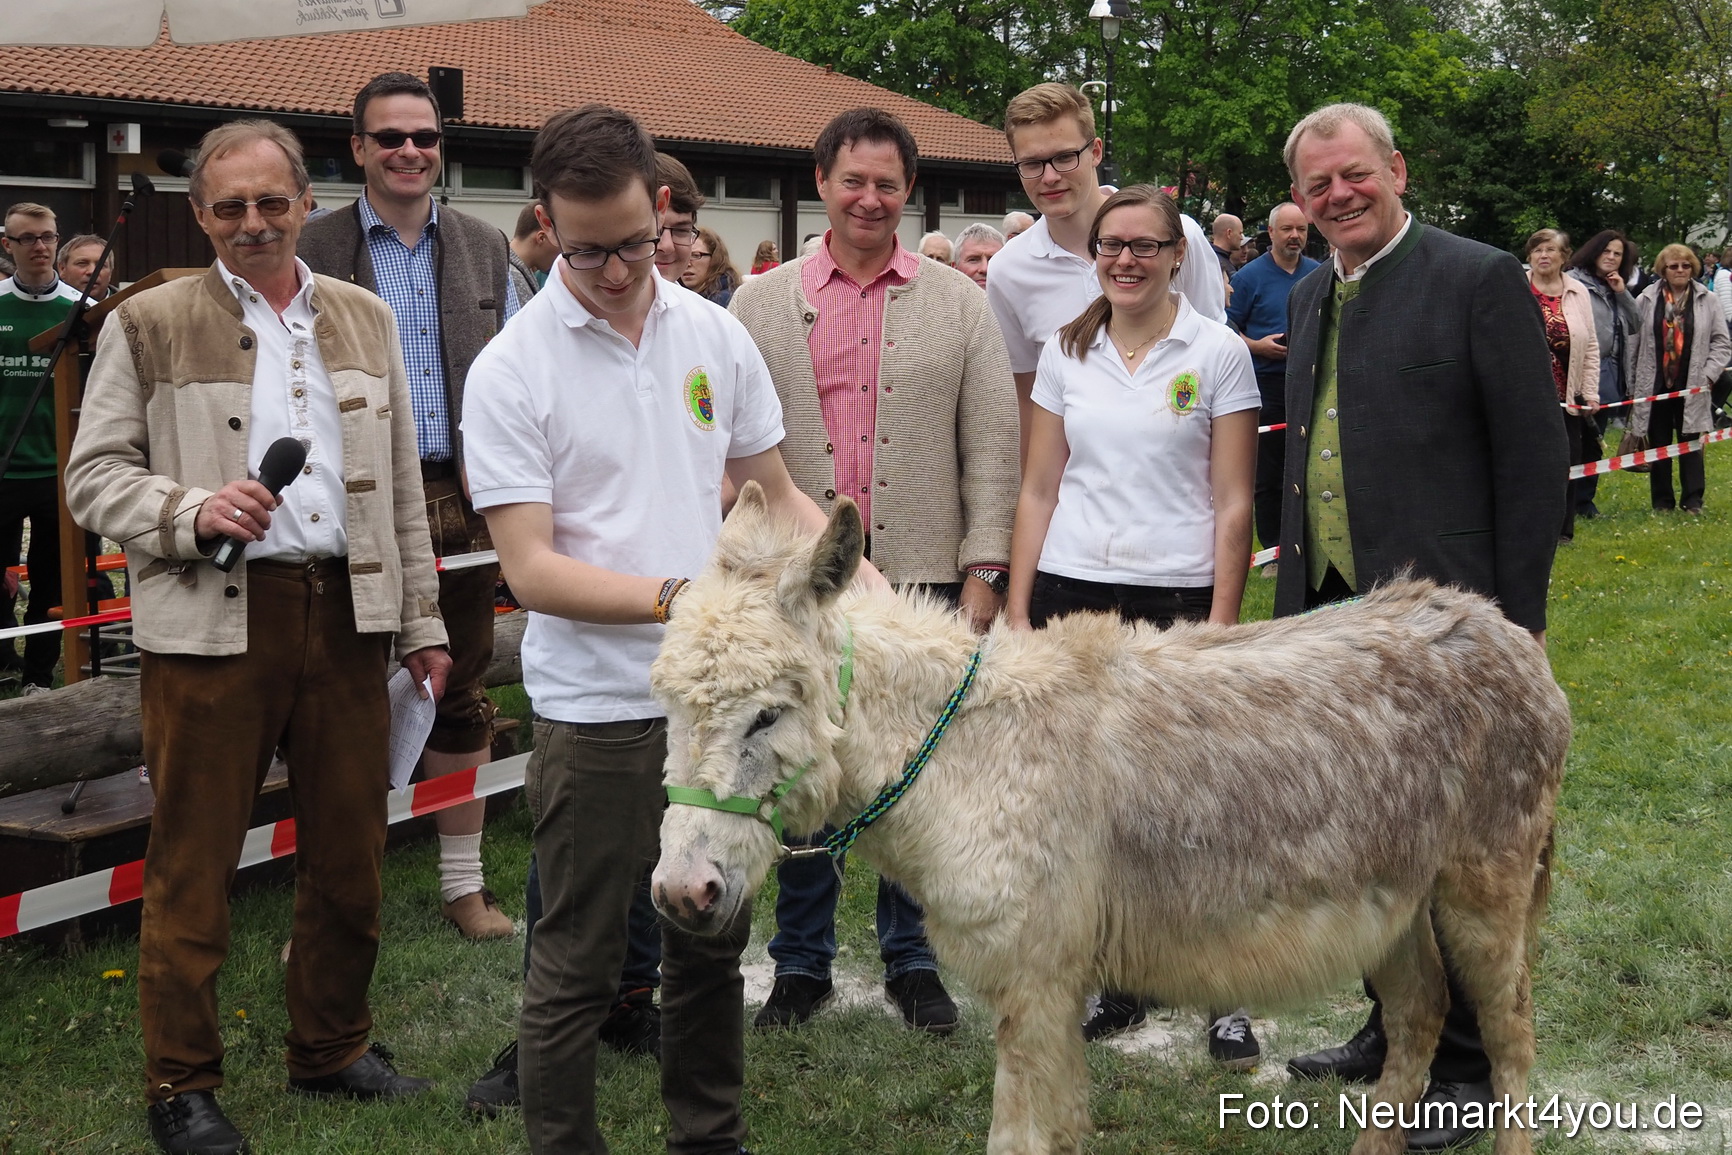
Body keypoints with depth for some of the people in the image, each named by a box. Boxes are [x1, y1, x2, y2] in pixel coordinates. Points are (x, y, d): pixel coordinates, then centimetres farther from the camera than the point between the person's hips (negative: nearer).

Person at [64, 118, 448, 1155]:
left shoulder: (366, 319, 13)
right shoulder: (149, 324, 2)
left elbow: (403, 484, 16)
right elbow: (94, 476, 1)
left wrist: (423, 622, 14)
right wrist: (193, 512, -18)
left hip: (348, 614, 4)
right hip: (212, 622, -3)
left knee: (351, 854, 12)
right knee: (193, 865, 3)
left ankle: (333, 1047, 30)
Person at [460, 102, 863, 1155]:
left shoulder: (717, 335, 4)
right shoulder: (511, 371, -10)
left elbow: (776, 493, 13)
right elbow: (531, 568, -15)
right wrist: (674, 599, -27)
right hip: (596, 709, -5)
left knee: (714, 945, 18)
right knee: (579, 966, 5)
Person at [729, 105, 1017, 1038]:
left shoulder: (959, 303, 7)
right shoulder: (760, 305, 7)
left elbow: (991, 448, 3)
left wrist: (982, 570, -4)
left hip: (921, 577, 0)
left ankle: (911, 961, 21)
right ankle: (801, 962, 21)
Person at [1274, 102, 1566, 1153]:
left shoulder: (1481, 280, -8)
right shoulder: (1310, 297, 13)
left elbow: (1535, 457, -10)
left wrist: (1520, 622, -12)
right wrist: (1299, 592, 13)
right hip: (1334, 612, 7)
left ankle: (1472, 1066, 17)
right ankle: (1394, 1028, 31)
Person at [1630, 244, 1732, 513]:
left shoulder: (1708, 301, 2)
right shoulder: (1646, 301, 1)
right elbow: (1633, 342, 1)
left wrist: (1709, 374, -6)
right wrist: (1632, 383, -1)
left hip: (1691, 388, 0)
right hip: (1654, 385, 0)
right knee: (1659, 444, 7)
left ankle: (1692, 501, 7)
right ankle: (1662, 501, 15)